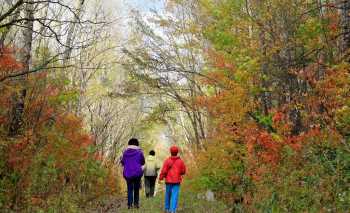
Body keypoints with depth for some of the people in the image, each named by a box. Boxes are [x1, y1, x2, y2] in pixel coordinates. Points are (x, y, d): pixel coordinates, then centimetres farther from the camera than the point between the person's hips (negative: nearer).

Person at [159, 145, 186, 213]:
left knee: (168, 194, 16)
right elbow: (183, 171, 3)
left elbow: (164, 171, -9)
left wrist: (160, 178, 1)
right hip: (177, 181, 0)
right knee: (175, 195, -3)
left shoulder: (167, 161, -7)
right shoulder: (180, 161, -1)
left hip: (168, 180, 0)